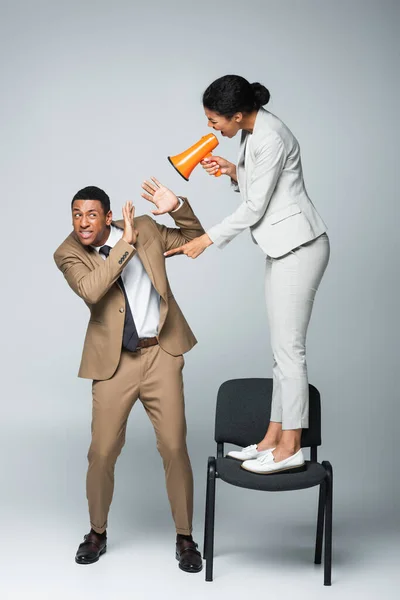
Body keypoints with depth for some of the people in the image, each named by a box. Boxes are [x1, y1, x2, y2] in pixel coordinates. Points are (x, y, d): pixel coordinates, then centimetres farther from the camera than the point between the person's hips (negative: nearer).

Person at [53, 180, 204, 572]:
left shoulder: (144, 228, 1)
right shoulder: (68, 254, -5)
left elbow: (195, 240, 10)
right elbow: (90, 291, -24)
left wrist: (178, 208, -7)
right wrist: (125, 245, -23)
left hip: (161, 353, 1)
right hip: (114, 361, 0)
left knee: (174, 448, -1)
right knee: (102, 453, 2)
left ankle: (185, 538, 17)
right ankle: (97, 533, 27)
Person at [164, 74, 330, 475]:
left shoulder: (270, 138, -20)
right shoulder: (251, 132, 9)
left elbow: (254, 207, -17)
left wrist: (206, 240, -9)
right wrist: (231, 171, 1)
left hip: (299, 247, -10)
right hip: (282, 247, 10)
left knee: (288, 346, -6)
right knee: (281, 346, 10)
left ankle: (290, 448, 2)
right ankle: (273, 439, 17)